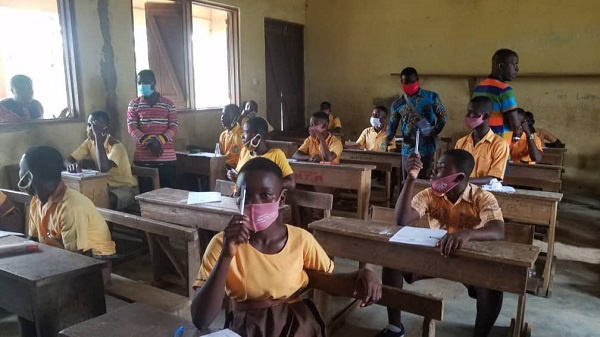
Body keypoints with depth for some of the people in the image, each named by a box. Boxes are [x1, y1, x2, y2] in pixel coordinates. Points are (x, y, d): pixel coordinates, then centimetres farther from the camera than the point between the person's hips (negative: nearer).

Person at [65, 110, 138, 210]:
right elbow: (68, 160, 1)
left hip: (126, 188, -7)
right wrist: (71, 165, -26)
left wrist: (98, 136, -35)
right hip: (107, 186, 7)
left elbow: (103, 168, -39)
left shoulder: (116, 146, -23)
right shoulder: (89, 142, 0)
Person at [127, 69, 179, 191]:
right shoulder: (134, 104, 7)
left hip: (167, 157, 0)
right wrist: (148, 142, -16)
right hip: (143, 158, 0)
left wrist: (159, 141, -16)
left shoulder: (168, 103, 7)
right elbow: (131, 128, -1)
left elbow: (174, 126, 1)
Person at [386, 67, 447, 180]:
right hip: (408, 149, 2)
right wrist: (389, 137, -12)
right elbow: (392, 124, 10)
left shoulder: (431, 97, 2)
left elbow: (442, 116, 7)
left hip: (427, 148, -2)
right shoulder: (397, 104, 6)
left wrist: (436, 130, -12)